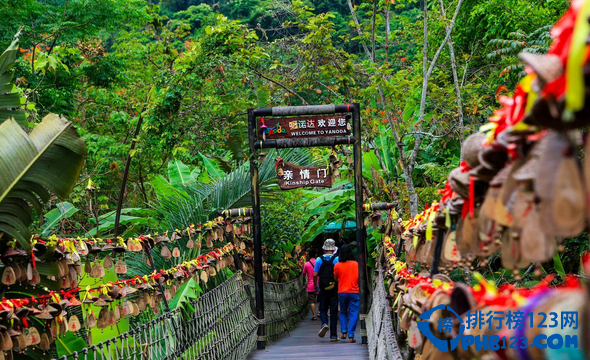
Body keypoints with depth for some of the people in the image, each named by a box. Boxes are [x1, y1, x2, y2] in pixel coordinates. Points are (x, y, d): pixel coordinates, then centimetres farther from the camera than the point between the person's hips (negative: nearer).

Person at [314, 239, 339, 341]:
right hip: (334, 289, -1)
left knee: (323, 309, 13)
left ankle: (324, 324, -17)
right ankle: (333, 335, 4)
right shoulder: (337, 259, -3)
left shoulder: (319, 259, 1)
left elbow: (315, 275, -2)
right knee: (334, 311, 4)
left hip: (323, 289, 1)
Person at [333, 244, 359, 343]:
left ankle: (344, 331, 5)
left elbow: (335, 278, 7)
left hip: (342, 292, 1)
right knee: (353, 313, 1)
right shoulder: (356, 264, -2)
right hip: (354, 291, -1)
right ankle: (351, 335, -7)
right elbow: (359, 278, 4)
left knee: (343, 312, 19)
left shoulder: (337, 266, -3)